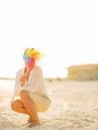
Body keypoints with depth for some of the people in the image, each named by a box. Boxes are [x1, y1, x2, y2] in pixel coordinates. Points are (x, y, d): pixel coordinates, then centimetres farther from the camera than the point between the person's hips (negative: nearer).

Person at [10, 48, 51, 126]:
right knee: (14, 105, -26)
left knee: (23, 94, -34)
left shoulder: (38, 70, -18)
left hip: (43, 102, -5)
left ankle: (36, 120, -16)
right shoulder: (19, 72, -1)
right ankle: (32, 114, 5)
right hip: (31, 102, 5)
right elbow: (16, 91, -10)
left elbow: (32, 89, -26)